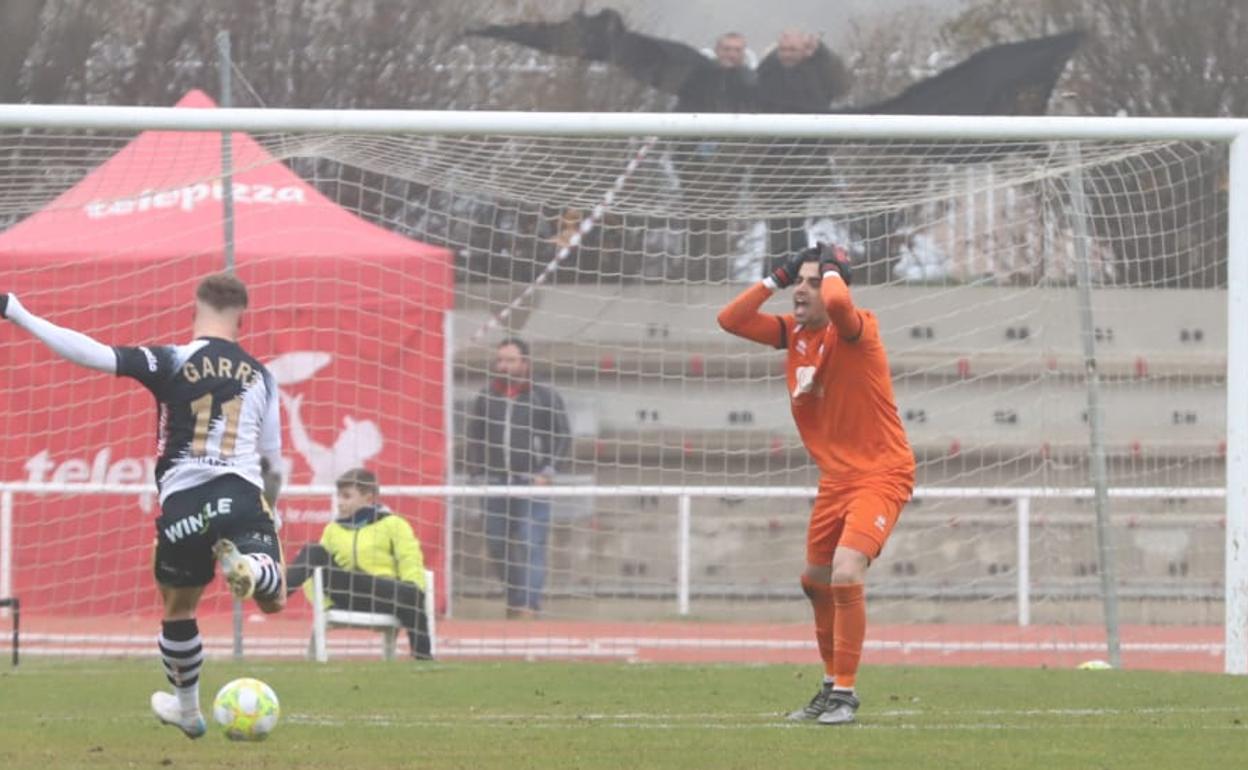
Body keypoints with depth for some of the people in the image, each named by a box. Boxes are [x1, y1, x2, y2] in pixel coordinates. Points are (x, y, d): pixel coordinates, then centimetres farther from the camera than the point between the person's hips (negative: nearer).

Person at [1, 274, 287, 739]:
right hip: (242, 494, 1)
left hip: (183, 504, -1)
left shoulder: (172, 363, -2)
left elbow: (94, 355, -13)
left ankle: (187, 710, 35)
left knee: (178, 609, 21)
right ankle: (248, 567, -30)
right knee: (273, 601, 4)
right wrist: (268, 507, 37)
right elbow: (272, 459, 17)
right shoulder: (260, 376, 10)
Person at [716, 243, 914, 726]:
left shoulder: (857, 329, -17)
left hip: (881, 473, -8)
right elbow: (730, 320, 5)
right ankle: (831, 687, 36)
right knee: (816, 582, 17)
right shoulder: (793, 332, 4)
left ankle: (845, 693, -12)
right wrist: (775, 278, -1)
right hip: (835, 477, 8)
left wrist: (832, 268, -19)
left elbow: (837, 304, -40)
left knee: (845, 572, -24)